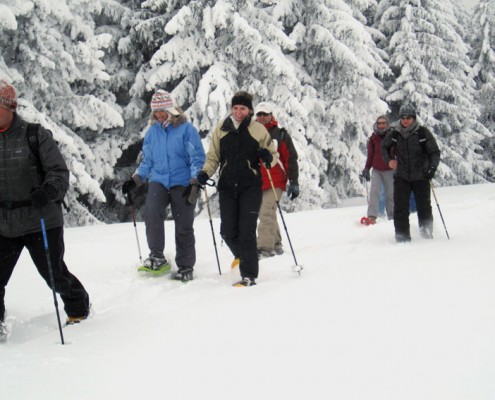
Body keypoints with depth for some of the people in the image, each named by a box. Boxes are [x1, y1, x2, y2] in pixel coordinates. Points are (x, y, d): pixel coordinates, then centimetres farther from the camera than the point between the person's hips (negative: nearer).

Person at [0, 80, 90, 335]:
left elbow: (59, 171, -10)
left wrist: (48, 191, -29)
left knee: (55, 273, 7)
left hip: (41, 222, -4)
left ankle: (78, 309, 32)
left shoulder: (35, 135, -8)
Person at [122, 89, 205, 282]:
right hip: (158, 181, 3)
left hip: (182, 183, -3)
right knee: (152, 214, -24)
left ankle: (186, 267, 13)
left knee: (183, 226, 1)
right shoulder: (152, 132, 9)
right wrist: (134, 181, 5)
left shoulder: (186, 129, -4)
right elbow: (147, 161, 17)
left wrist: (194, 183, -14)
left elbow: (197, 158, -4)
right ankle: (157, 256, -12)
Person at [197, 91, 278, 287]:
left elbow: (274, 155, 8)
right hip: (227, 187, 3)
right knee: (228, 231, 3)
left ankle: (249, 276, -8)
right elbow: (213, 156, 13)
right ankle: (242, 256, 33)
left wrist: (268, 157, -15)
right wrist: (205, 172, -5)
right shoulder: (221, 129, 7)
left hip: (250, 186, -3)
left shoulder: (259, 130, 2)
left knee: (247, 230, -11)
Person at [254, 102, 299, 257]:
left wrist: (294, 182, -5)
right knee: (265, 214, 12)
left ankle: (265, 246, -18)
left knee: (267, 213, -16)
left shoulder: (280, 135, 1)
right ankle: (276, 243, 25)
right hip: (256, 182, 5)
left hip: (275, 182, -5)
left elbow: (291, 159, 0)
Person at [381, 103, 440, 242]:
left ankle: (427, 234, 20)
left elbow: (434, 153, -4)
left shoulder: (423, 133, -7)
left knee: (424, 207, 4)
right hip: (401, 177, 2)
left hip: (421, 177, -2)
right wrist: (389, 160, 5)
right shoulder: (395, 135, 2)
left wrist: (432, 167, -21)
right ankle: (402, 237, -3)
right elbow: (384, 147, 22)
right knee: (400, 208, -7)